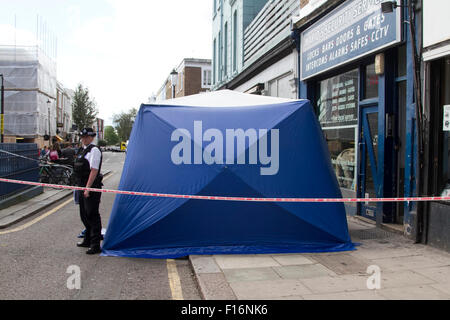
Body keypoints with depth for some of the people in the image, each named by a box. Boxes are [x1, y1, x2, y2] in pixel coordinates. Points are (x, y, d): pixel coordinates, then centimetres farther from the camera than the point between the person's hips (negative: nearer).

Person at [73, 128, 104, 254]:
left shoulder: (94, 150, -13)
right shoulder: (82, 150, 16)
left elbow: (94, 170, -21)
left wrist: (87, 188, -23)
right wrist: (81, 187, 20)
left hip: (91, 188, -10)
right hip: (83, 187, 10)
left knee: (92, 215, -6)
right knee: (84, 215, 19)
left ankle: (95, 245, -1)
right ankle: (88, 240, 34)